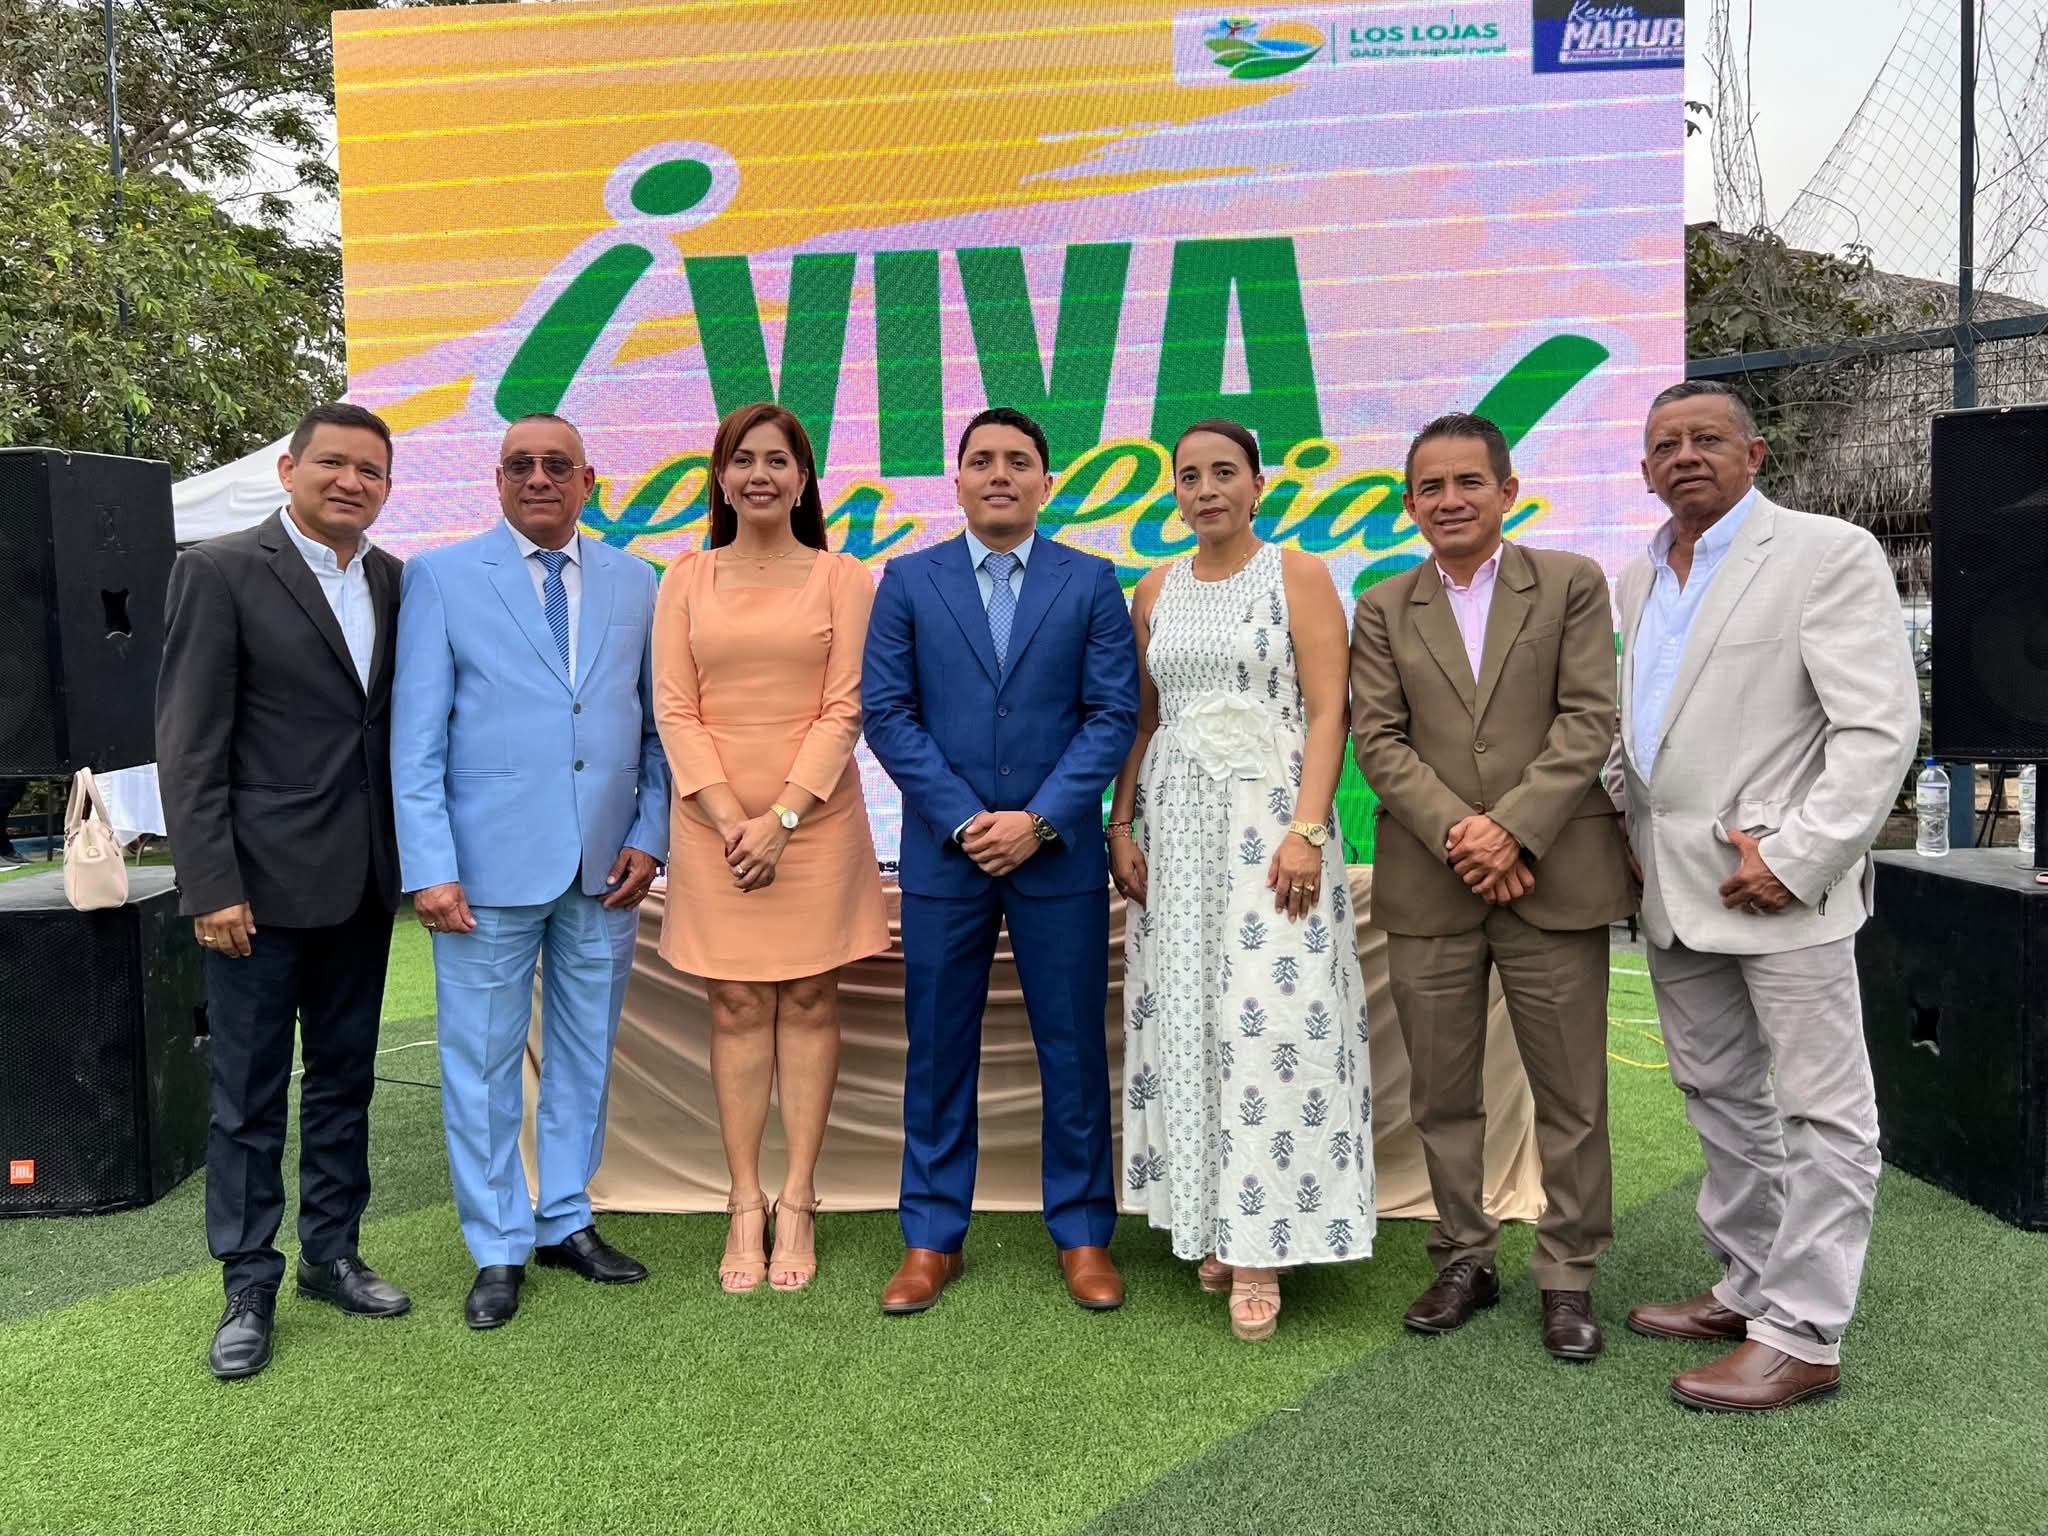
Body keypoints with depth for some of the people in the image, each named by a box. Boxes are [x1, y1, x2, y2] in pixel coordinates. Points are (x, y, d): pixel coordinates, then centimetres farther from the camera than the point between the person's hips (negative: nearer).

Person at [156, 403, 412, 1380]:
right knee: (248, 1097, 6)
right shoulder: (219, 571, -8)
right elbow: (189, 745, -10)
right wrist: (211, 885, -14)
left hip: (362, 884, 5)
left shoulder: (393, 582, 8)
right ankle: (249, 1289, 20)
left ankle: (330, 1256, 30)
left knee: (343, 1081, 15)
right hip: (262, 881, -5)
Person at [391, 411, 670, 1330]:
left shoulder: (634, 583, 9)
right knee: (483, 1063, 5)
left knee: (586, 1054, 13)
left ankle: (566, 1222, 29)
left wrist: (649, 835, 0)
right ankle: (499, 1250, 20)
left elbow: (654, 725, 11)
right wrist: (430, 868, -10)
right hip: (492, 865, -3)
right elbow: (416, 738, -4)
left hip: (607, 871, 3)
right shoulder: (441, 578, 1)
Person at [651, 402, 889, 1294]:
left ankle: (797, 1205, 11)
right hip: (713, 820, 1)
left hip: (815, 817, -1)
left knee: (808, 1002, 4)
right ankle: (745, 1207, 12)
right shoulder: (687, 581, 7)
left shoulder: (842, 578, 2)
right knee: (735, 1007, 5)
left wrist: (781, 818, -12)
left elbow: (845, 709, -4)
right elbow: (673, 708, 2)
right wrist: (730, 817, -10)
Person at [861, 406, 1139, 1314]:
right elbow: (885, 712, -1)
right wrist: (963, 820, -10)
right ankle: (931, 1240, 21)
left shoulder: (1091, 582, 4)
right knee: (938, 1051, 8)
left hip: (1060, 856, 0)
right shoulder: (908, 581, 5)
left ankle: (1082, 1235, 22)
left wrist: (1040, 820, -12)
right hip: (943, 856, 1)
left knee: (1074, 1048, 7)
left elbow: (1114, 713, -2)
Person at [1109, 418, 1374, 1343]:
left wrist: (1307, 828, -17)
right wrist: (1121, 825, 4)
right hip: (1174, 823, 5)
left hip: (1269, 812, -4)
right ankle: (1209, 1221, 19)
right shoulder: (1155, 591, 13)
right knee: (1184, 1014, 6)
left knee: (1267, 1014, -8)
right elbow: (1141, 721, 14)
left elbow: (1327, 713, -7)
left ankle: (1260, 1245, 2)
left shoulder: (1298, 575, 0)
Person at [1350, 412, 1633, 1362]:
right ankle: (1465, 1258, 26)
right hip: (1427, 887, 2)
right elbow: (1377, 740, 1)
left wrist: (1510, 827, -15)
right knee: (1442, 1094, 10)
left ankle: (1568, 1275, 20)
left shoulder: (1571, 585, 4)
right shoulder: (1382, 611, 9)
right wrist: (1456, 832, -13)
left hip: (1554, 878, -1)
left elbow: (1589, 723, -4)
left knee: (1571, 1096, 6)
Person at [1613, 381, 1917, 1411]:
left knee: (1818, 1112, 2)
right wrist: (1632, 836, 10)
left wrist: (1796, 858, -19)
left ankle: (1802, 1336, 10)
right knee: (1719, 1100, 17)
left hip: (1781, 887, -7)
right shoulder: (1638, 580, 14)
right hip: (1674, 890, 8)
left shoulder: (1828, 554, -7)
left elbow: (1880, 726, -13)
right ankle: (1748, 1290, 31)